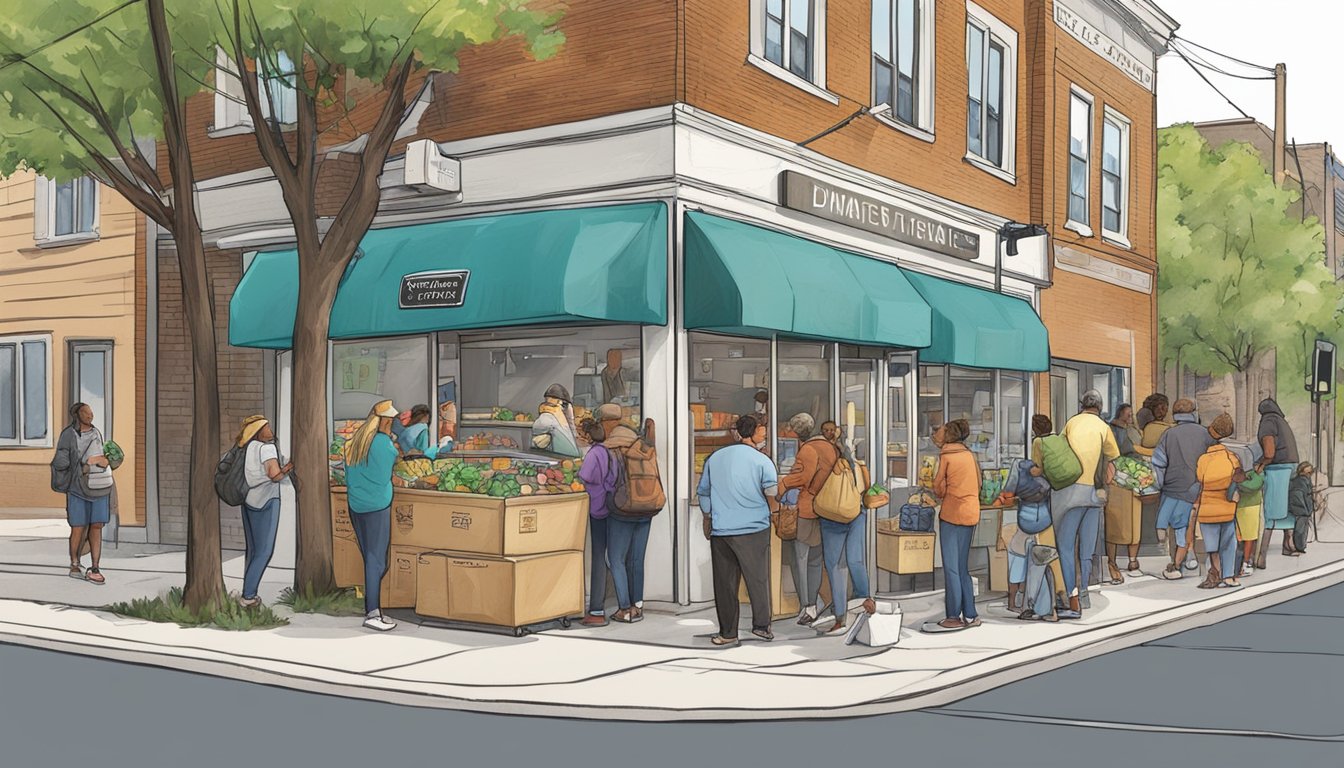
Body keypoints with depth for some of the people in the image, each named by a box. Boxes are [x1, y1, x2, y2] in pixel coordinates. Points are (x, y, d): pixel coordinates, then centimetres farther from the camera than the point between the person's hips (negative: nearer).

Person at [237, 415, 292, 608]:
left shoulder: (249, 448, 10)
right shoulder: (266, 448, -12)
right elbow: (275, 475, -21)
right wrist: (287, 469, -3)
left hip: (248, 501, 8)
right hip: (266, 502, -8)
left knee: (252, 549, 14)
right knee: (264, 551, -3)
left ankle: (248, 593, 15)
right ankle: (248, 596, -7)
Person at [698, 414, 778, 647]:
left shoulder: (714, 458, 10)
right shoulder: (761, 460, -3)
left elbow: (703, 492, 17)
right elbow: (772, 491, -11)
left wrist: (708, 518, 29)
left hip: (721, 531, 3)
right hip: (754, 529, -3)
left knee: (724, 582, 7)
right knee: (758, 578, 9)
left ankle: (728, 633, 11)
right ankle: (761, 625, 10)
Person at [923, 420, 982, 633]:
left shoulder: (946, 455, -8)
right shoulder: (969, 455, 11)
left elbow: (939, 486, -5)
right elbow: (978, 483, 16)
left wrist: (939, 494, 17)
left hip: (952, 513, -7)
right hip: (971, 513, 7)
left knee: (951, 567, -3)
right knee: (962, 567, 13)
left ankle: (954, 617, -3)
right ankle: (970, 615, 13)